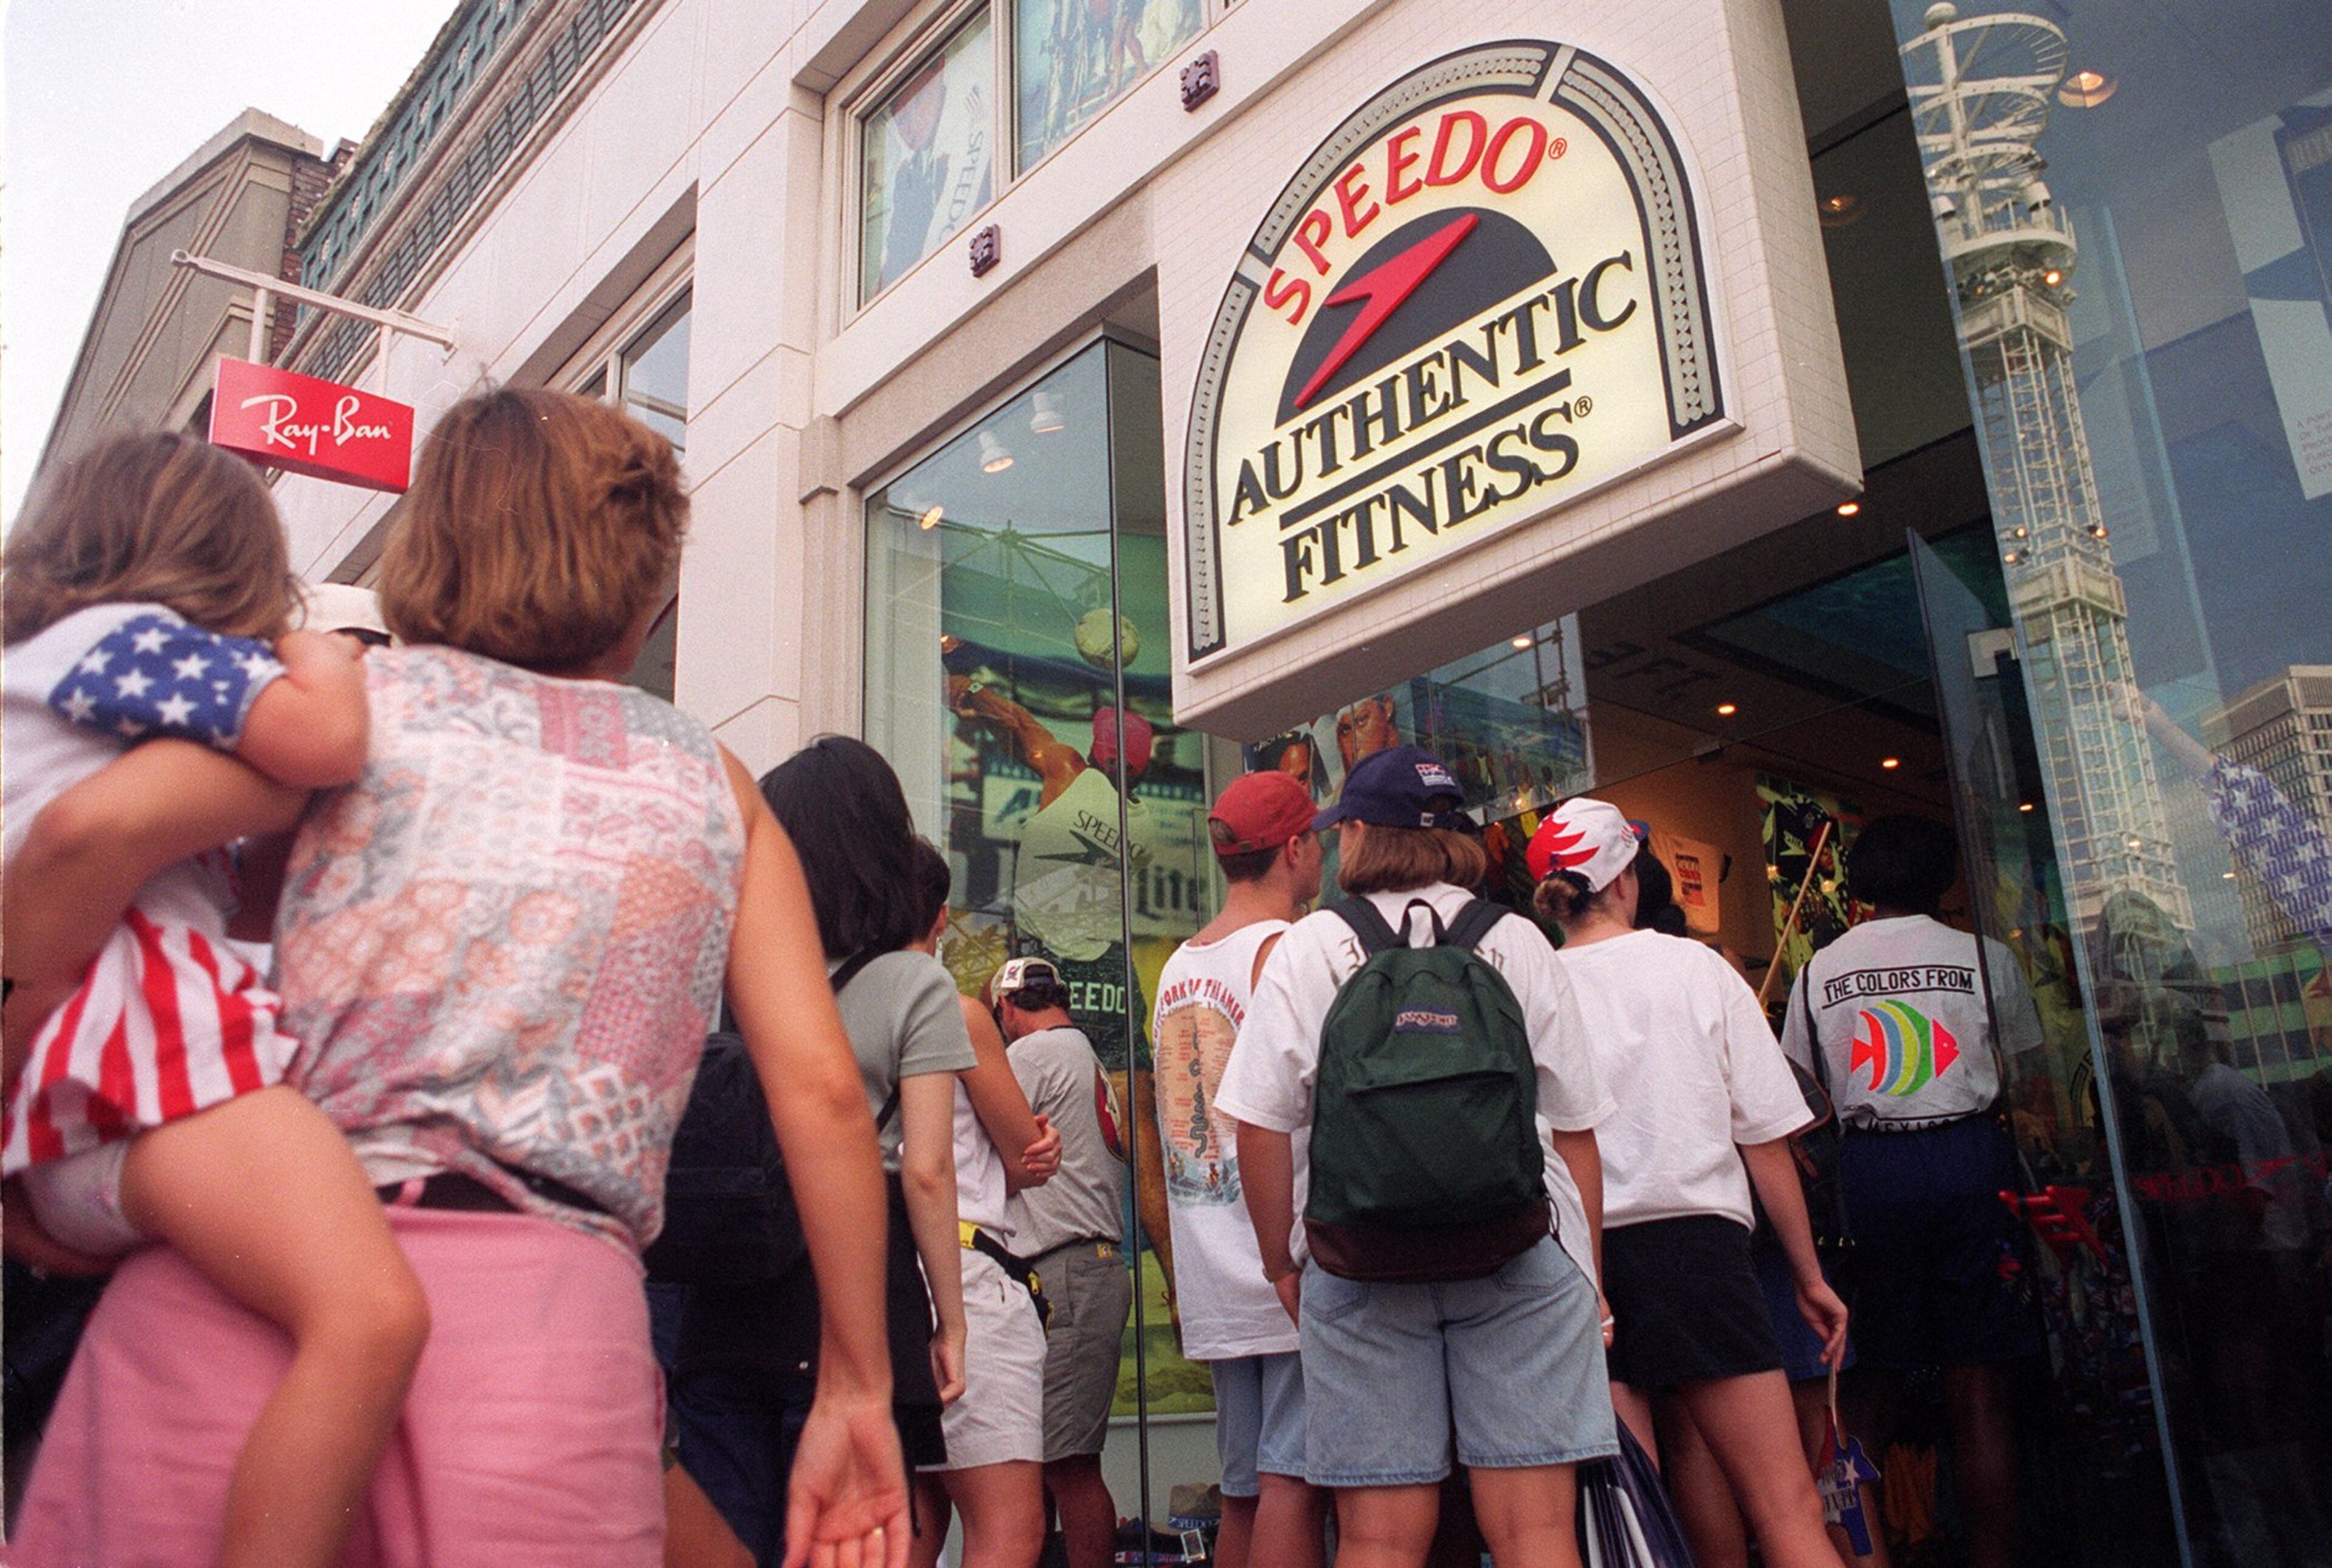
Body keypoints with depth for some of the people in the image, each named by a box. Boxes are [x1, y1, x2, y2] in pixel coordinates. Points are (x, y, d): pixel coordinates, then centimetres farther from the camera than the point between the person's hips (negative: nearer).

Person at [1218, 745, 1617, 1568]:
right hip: (1524, 1253, 1)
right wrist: (1588, 1274, 16)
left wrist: (1283, 1265, 11)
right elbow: (1575, 1127, 8)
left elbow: (1262, 1123, 0)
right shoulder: (1518, 942, 10)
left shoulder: (1308, 946, 6)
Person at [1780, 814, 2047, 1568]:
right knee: (1978, 1390, 2)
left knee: (1870, 1379, 9)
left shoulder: (1819, 970, 7)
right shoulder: (1985, 957, 2)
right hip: (1968, 1155, -1)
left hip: (1868, 1167, 2)